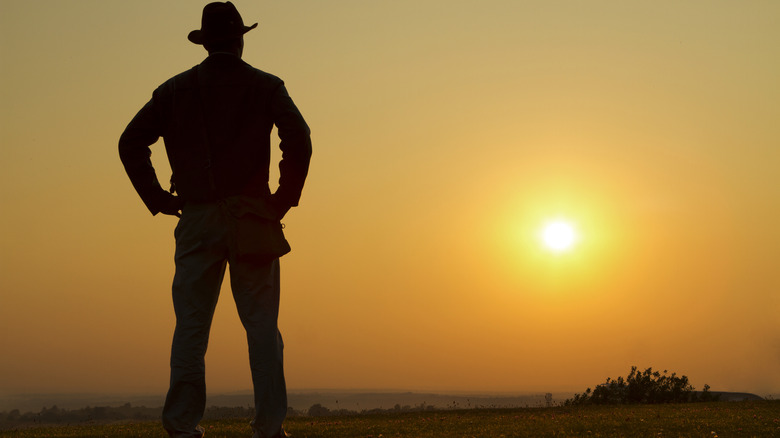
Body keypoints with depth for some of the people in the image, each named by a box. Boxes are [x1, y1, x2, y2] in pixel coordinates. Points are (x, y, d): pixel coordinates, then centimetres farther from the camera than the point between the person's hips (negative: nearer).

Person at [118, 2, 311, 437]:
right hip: (252, 219, -1)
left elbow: (131, 143, 3)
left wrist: (157, 198, 7)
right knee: (262, 326, 2)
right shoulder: (266, 86, 4)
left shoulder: (176, 89, 10)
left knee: (191, 327, 4)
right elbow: (299, 141, -10)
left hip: (197, 219, 1)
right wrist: (285, 197, -2)